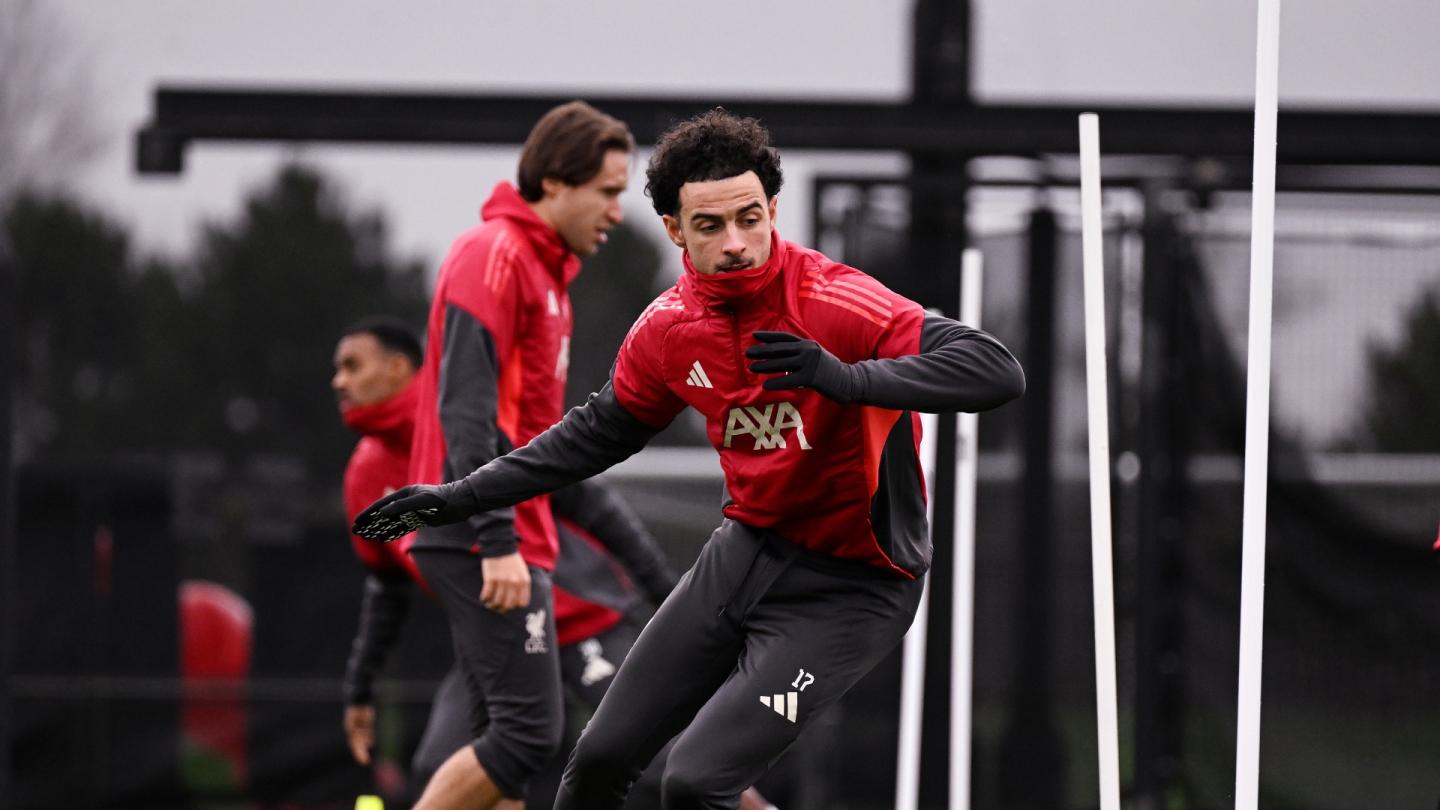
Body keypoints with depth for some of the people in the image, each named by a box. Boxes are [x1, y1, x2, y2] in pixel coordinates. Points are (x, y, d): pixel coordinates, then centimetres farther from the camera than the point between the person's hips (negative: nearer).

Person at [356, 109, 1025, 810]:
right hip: (747, 550, 7)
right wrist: (459, 498, 13)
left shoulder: (839, 305, -24)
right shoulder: (667, 330, -3)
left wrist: (847, 378, -45)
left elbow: (997, 371, -33)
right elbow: (596, 433, 16)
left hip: (847, 587, -7)